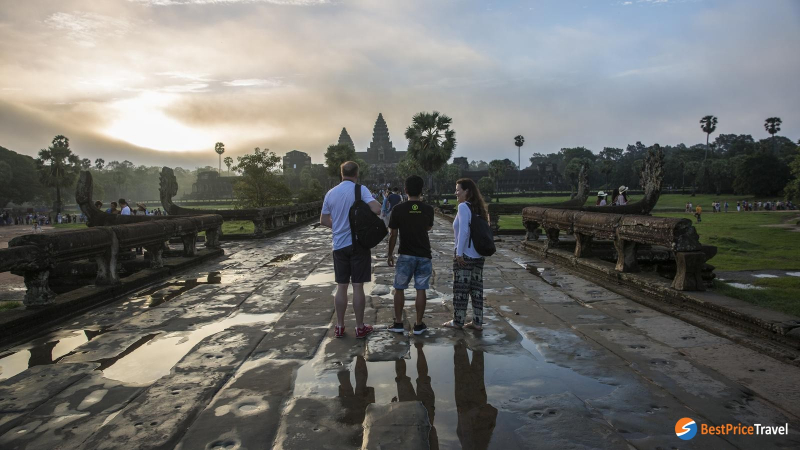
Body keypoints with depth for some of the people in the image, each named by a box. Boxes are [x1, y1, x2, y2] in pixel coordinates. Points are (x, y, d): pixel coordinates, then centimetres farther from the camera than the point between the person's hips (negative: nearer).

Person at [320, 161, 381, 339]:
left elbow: (323, 220, 11)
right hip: (358, 244, -3)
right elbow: (376, 209, -22)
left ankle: (339, 327, 18)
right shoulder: (361, 190, -9)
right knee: (358, 286, 3)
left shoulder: (330, 193, 5)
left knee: (341, 287, 11)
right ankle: (360, 328, 12)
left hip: (339, 245, 4)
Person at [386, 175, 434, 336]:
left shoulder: (398, 209, -9)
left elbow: (393, 235, -5)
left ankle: (398, 323, 14)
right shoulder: (428, 209, -3)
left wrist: (390, 254, 7)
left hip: (405, 256, -1)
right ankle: (419, 325, 12)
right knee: (421, 290, 7)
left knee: (399, 289, 11)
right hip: (424, 256, 2)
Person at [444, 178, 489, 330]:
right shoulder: (478, 208, 10)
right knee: (477, 288, 11)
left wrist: (459, 252, -18)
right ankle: (477, 321, 15)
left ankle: (458, 321, 13)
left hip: (465, 255, -8)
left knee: (460, 288, 3)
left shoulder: (463, 207, -13)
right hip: (479, 255, 8)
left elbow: (463, 231, -21)